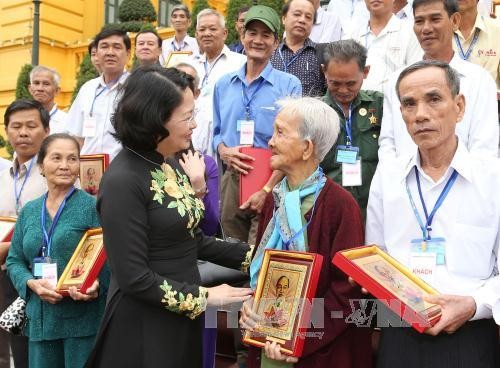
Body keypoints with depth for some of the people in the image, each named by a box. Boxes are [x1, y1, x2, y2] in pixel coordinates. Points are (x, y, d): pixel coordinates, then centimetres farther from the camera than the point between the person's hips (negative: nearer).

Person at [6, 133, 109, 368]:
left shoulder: (92, 206, -4)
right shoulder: (29, 211, 11)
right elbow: (14, 261, 13)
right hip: (40, 319, 5)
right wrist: (32, 283, -7)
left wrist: (97, 285, -26)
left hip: (83, 318, -4)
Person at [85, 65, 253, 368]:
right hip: (144, 326, -8)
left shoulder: (170, 164, 4)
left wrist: (251, 256, 2)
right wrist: (205, 297, -17)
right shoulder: (123, 181, -22)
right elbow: (133, 277, -22)